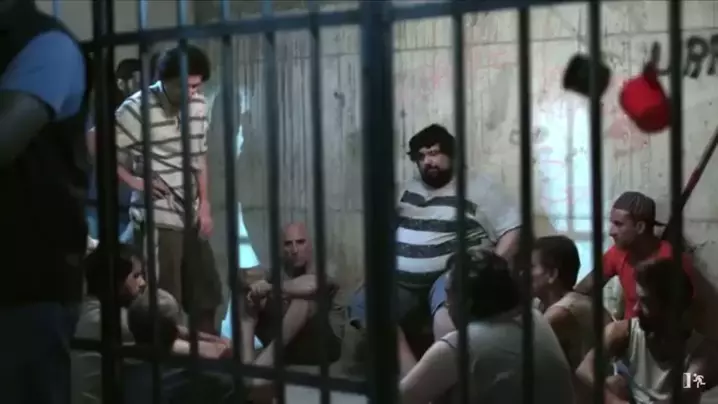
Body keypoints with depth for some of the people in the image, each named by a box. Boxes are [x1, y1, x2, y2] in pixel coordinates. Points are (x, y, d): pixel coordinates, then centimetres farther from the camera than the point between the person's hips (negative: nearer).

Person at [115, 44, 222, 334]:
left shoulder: (199, 105, 5)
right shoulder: (138, 108, -15)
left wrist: (204, 205, 9)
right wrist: (135, 182, -13)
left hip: (191, 216, 7)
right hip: (157, 219, -7)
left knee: (207, 294, 14)